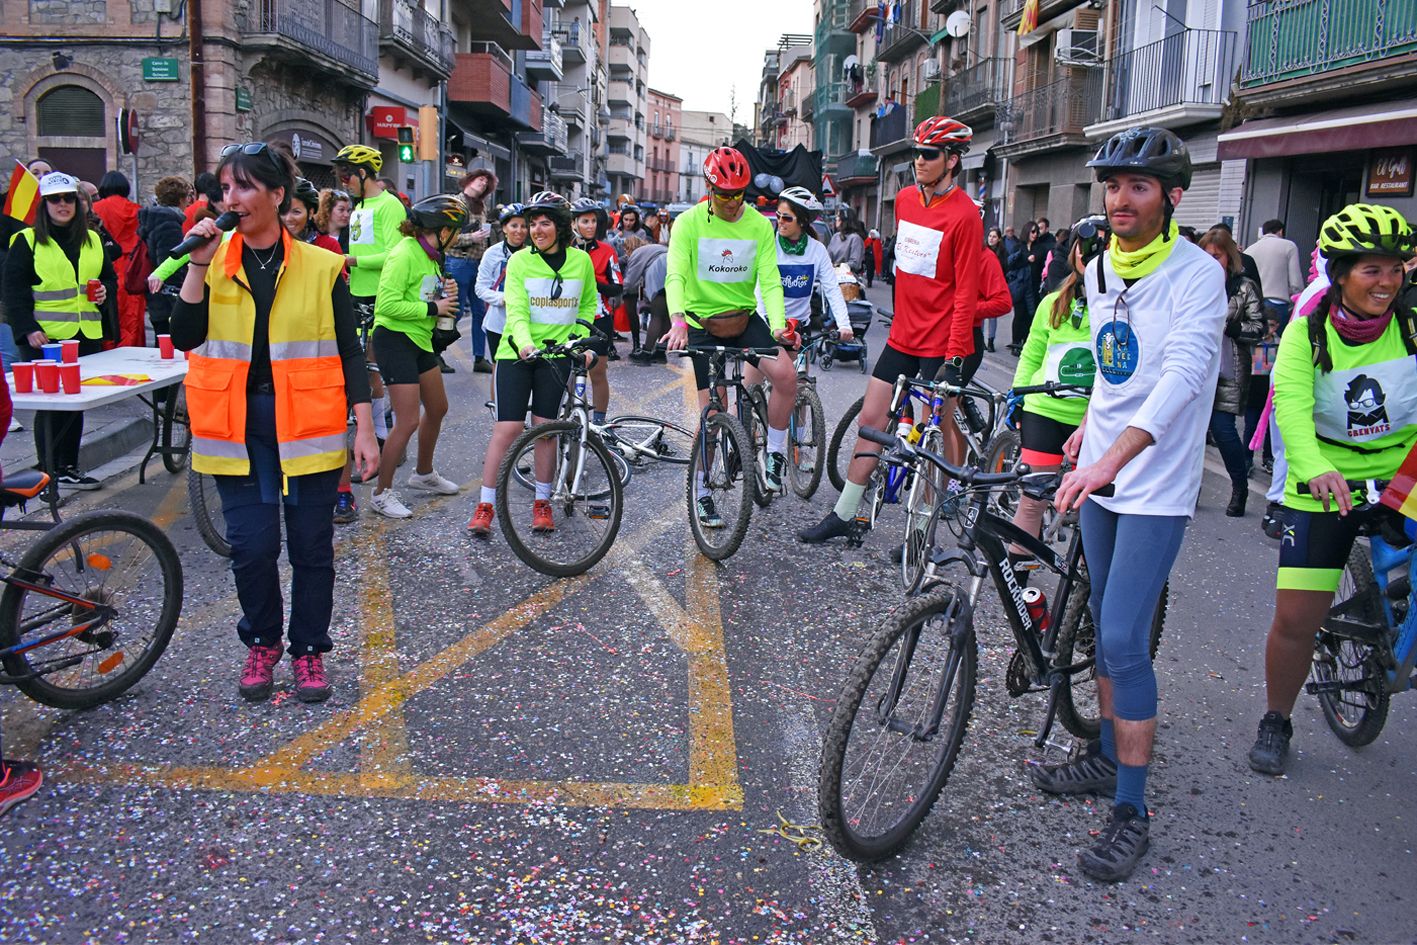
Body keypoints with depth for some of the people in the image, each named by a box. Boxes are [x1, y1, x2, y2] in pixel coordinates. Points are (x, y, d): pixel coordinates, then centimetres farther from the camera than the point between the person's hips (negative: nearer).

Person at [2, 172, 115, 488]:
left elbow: (110, 278, 23)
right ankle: (50, 472, 8)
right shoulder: (27, 241, -2)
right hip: (45, 337, -5)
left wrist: (105, 291, 0)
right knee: (49, 405, 0)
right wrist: (28, 329, -15)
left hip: (87, 336, 5)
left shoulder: (93, 240, 14)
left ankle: (69, 468, 19)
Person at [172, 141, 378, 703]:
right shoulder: (214, 263, 5)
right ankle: (262, 643, 25)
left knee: (311, 544, 5)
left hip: (307, 424, -1)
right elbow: (185, 337, -7)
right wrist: (199, 265, -13)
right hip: (236, 424, 1)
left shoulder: (320, 267, 0)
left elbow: (350, 352, 2)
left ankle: (309, 650, 23)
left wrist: (364, 431, -1)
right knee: (251, 545, 1)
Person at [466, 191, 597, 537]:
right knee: (508, 428, -6)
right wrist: (525, 343, -31)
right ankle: (485, 506, 1)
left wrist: (580, 338, 2)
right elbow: (516, 309, -13)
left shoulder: (581, 260, 2)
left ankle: (542, 502, 17)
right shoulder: (520, 261, -4)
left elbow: (589, 304, 16)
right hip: (516, 352, -1)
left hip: (556, 353, 1)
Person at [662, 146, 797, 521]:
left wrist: (778, 324, -26)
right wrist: (677, 320, -39)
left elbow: (770, 279, -9)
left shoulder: (760, 225, -3)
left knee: (786, 375, -22)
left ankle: (774, 453, 1)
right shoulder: (689, 223, -10)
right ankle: (702, 490, 13)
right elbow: (676, 275, -21)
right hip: (703, 324, -2)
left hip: (746, 318, 2)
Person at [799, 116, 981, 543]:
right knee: (870, 418, 7)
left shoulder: (964, 215, -14)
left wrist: (955, 355, -19)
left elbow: (965, 292, -15)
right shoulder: (905, 200, 7)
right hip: (902, 335, 7)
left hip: (940, 344, -7)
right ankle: (844, 515, 16)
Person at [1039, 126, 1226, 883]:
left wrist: (1113, 458, -41)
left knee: (1123, 639, -10)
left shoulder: (1196, 275, -16)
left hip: (1156, 484, -7)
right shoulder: (1099, 271, 7)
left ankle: (1131, 813, 2)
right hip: (1101, 472, 7)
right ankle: (1108, 757, 33)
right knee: (1107, 627, 16)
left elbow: (1182, 375, -30)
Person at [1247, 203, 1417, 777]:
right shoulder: (1307, 333, -7)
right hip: (1324, 487, -1)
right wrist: (1316, 468, -42)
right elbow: (1291, 406, -23)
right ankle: (1276, 722, 21)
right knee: (1297, 618, -1)